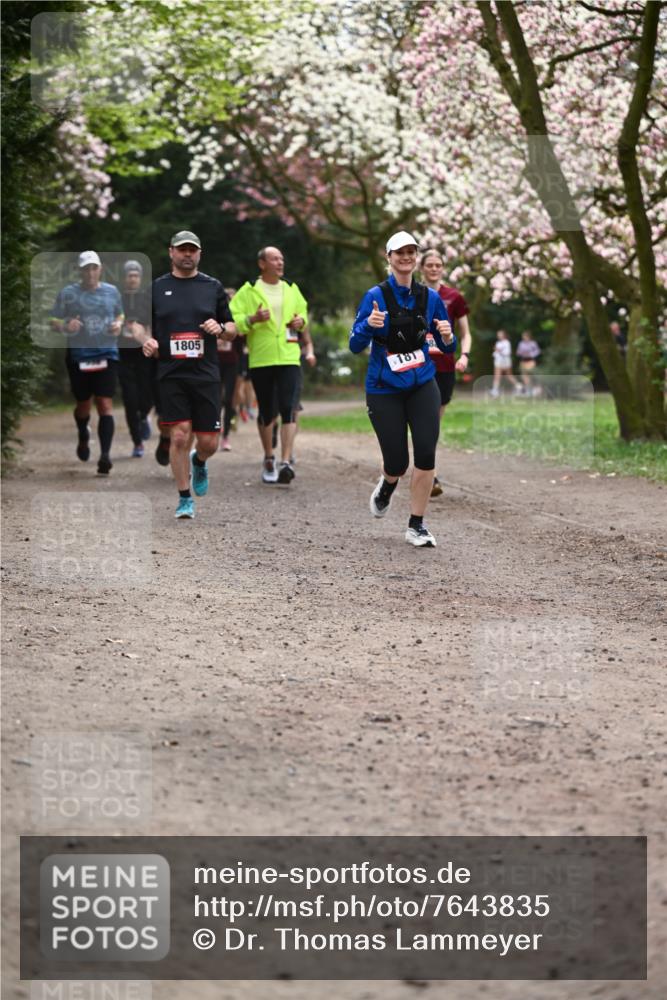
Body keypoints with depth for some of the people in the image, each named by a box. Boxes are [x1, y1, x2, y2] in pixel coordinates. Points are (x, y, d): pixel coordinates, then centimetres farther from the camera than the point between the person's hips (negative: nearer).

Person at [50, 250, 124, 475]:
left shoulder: (112, 291, 7)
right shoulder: (67, 293, 0)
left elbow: (120, 314, 22)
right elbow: (54, 322, 3)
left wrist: (118, 324, 0)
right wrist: (65, 326, -19)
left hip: (107, 354, 0)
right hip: (78, 355, 0)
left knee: (105, 403, -10)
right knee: (83, 404, 12)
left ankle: (105, 455, -15)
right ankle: (83, 438, 44)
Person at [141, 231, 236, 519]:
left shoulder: (213, 287, 10)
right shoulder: (157, 288, 9)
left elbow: (233, 330, 13)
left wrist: (221, 328, -9)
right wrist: (147, 341, -7)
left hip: (206, 375, 1)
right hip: (171, 375, -1)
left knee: (208, 442, 0)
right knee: (179, 436, -9)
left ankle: (198, 463, 36)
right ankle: (185, 498, 4)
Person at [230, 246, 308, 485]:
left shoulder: (292, 290, 13)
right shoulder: (248, 292, 0)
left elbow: (302, 311, 29)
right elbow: (232, 320, -5)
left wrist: (301, 320, 7)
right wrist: (252, 319, -21)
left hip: (289, 358, 2)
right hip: (260, 360, -2)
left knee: (288, 409, -12)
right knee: (266, 412, 8)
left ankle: (286, 462, -17)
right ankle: (269, 459, 27)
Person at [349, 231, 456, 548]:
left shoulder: (430, 297, 2)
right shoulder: (376, 296, -8)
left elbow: (447, 349, 8)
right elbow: (355, 346, -9)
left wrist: (447, 337, -15)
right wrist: (369, 325, -29)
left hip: (422, 385, 2)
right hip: (384, 388, -2)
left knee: (426, 453, -13)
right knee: (397, 462, -1)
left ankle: (416, 526, 0)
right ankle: (387, 486, 38)